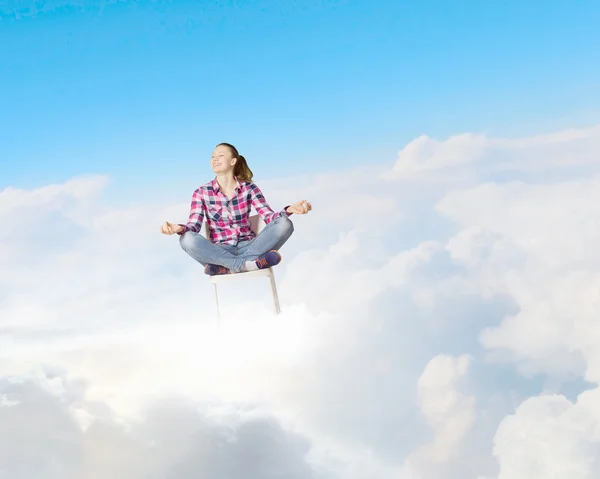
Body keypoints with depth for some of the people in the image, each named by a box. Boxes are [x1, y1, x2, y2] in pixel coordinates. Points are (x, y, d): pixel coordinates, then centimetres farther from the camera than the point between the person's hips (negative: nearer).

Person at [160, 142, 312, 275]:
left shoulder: (249, 188, 3)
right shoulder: (201, 193, 1)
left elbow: (269, 217, -6)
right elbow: (194, 225, -9)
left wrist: (289, 210, -28)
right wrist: (179, 228, -33)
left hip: (247, 247, 1)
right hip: (220, 251, -1)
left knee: (284, 223, -24)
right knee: (187, 239, -32)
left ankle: (228, 267, -29)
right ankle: (245, 264, -31)